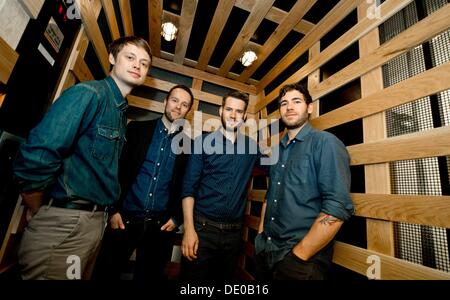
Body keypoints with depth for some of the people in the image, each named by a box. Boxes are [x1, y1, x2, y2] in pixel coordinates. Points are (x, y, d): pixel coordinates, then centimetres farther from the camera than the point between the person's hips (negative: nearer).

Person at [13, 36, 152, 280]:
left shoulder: (122, 111, 10)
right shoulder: (88, 94, -14)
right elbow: (35, 158, -23)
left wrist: (105, 210, 9)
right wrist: (38, 214, -10)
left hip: (96, 221, 8)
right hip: (63, 222, -8)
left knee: (83, 277, 23)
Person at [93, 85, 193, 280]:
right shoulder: (136, 129, 4)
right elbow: (118, 170, 1)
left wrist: (177, 218, -2)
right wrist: (113, 210, -3)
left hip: (161, 224, 0)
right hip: (125, 218, 0)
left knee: (148, 276, 15)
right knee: (105, 273, 12)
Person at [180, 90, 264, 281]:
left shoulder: (251, 146, 5)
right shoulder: (203, 142, -4)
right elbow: (188, 188, -8)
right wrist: (189, 229, -15)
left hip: (233, 231, 3)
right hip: (203, 228, -3)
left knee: (225, 278, 19)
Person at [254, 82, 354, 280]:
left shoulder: (325, 143, -12)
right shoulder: (277, 149, 8)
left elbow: (337, 208, -21)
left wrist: (298, 256, -19)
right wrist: (260, 235, 6)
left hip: (301, 261, -6)